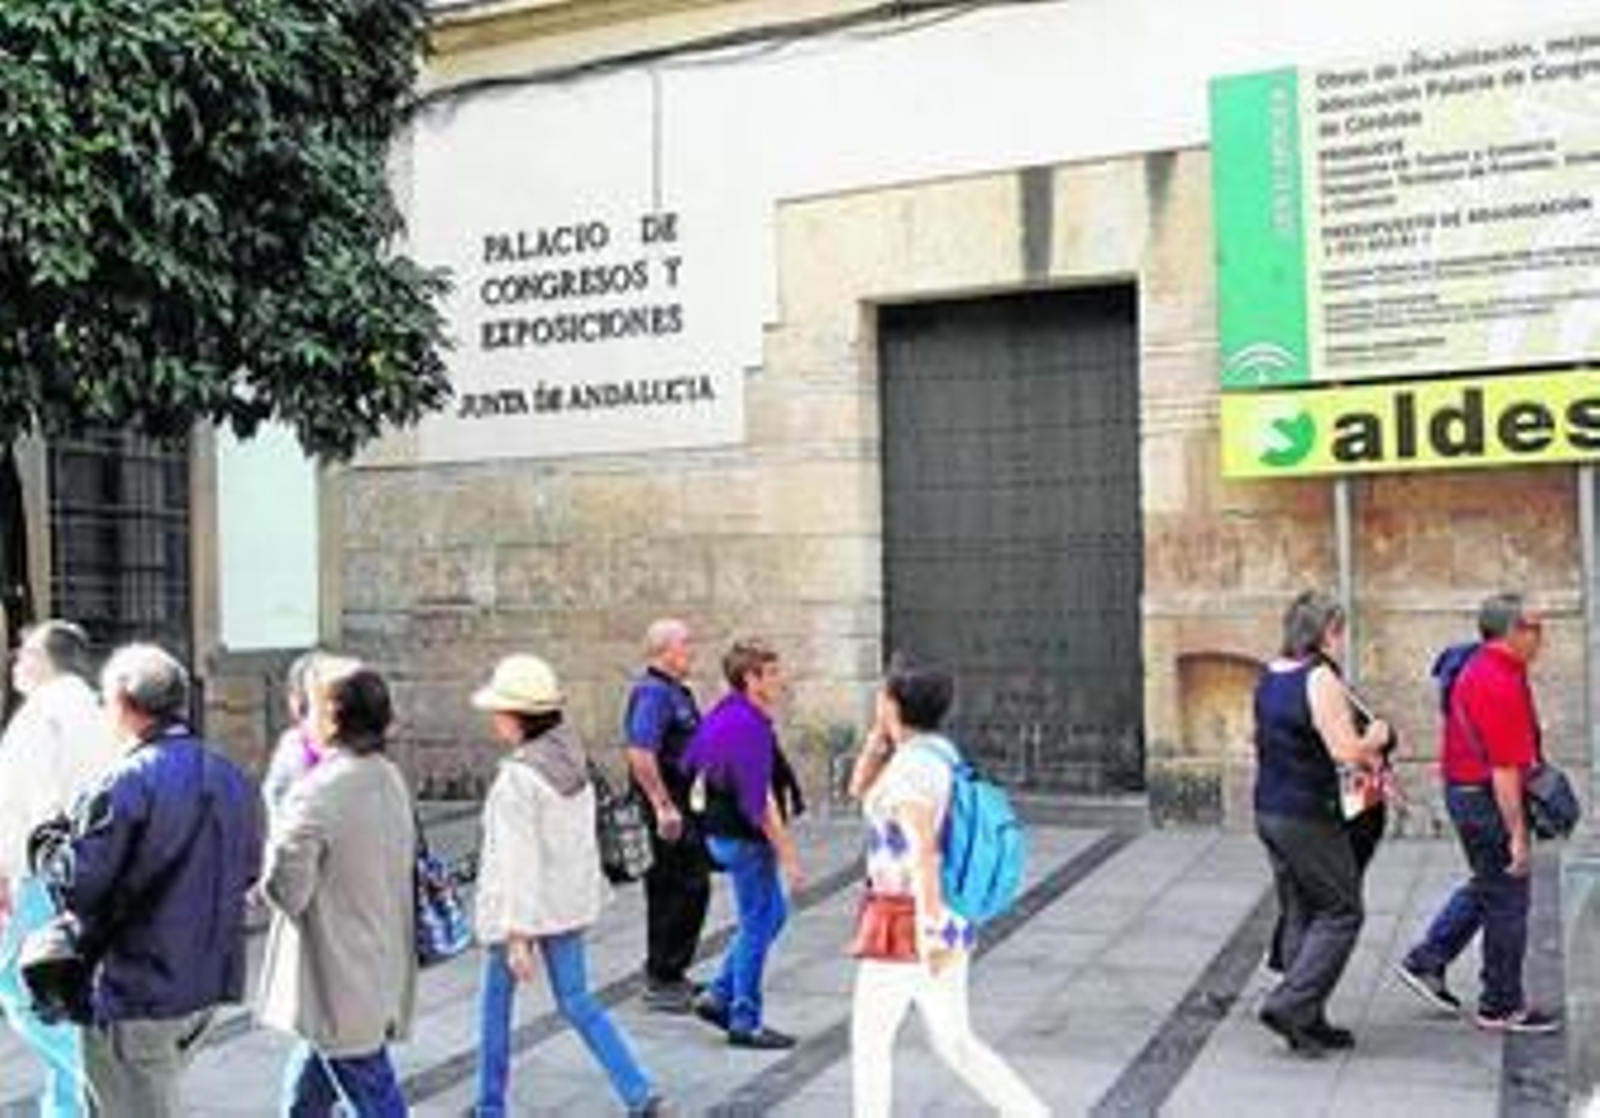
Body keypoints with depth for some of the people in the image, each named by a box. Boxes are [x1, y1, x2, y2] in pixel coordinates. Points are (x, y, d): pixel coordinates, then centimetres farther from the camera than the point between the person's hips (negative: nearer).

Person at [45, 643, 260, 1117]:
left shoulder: (127, 783, -19)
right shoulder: (231, 777, 5)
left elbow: (76, 885, -19)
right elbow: (248, 870, 12)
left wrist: (46, 845, -1)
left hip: (136, 992, -7)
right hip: (211, 982, 7)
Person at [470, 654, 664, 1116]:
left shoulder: (517, 777, -21)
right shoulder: (573, 759, 2)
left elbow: (518, 858, -22)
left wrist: (516, 935, -19)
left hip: (526, 906, -7)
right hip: (570, 901, 7)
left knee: (495, 1004, 14)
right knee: (576, 1001, 14)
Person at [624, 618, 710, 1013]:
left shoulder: (676, 691, 16)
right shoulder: (653, 692, -17)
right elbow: (640, 755, -26)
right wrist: (663, 806, -26)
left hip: (681, 806, 11)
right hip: (667, 809, -11)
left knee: (691, 888, 15)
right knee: (675, 893, -5)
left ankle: (669, 975, 25)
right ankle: (662, 981, 4)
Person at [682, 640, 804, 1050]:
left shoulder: (726, 713, 7)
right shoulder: (749, 727, -24)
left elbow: (690, 762, 18)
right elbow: (760, 803, -26)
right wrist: (787, 854, -21)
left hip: (723, 829, 10)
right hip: (744, 838, -10)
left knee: (772, 913, 20)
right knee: (758, 924, 2)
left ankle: (718, 996, 25)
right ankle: (745, 1023, 14)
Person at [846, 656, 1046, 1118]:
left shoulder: (909, 767, -20)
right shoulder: (932, 752, 9)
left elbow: (923, 851, -27)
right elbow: (859, 790, 20)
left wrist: (927, 932, -29)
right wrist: (882, 731, 9)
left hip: (909, 923, -9)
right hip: (946, 918, 9)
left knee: (868, 1040, 8)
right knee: (954, 1044, 16)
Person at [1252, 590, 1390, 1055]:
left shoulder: (1268, 676, 10)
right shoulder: (1320, 679, -17)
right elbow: (1346, 751, -23)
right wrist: (1374, 741, -1)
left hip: (1268, 810, 9)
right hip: (1309, 817, -9)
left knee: (1301, 915, 15)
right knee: (1340, 912, 3)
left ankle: (1307, 1021, 19)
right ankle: (1290, 1005, -3)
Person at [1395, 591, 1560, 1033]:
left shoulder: (1481, 668, 9)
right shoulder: (1501, 684, -24)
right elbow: (1504, 769, -25)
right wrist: (1517, 834, -23)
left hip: (1467, 789, 10)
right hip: (1487, 799, -10)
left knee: (1487, 886, 22)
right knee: (1506, 900, 2)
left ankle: (1426, 962, 25)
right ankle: (1501, 1006, 15)